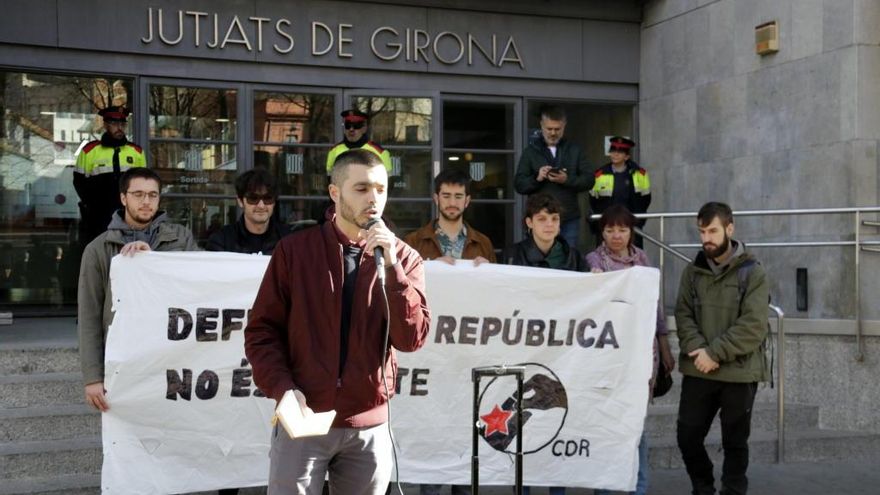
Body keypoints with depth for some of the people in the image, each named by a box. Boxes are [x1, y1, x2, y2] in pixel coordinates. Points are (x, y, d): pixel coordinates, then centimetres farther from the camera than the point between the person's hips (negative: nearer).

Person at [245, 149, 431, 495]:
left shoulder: (404, 259, 3)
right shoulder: (294, 249, 0)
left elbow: (412, 339, -8)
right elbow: (262, 329, 2)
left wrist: (391, 267, -17)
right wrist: (282, 389, -12)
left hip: (370, 427, 1)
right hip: (303, 420, -1)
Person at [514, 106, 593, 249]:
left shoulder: (575, 150, 9)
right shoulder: (530, 151, 5)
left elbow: (588, 180, 2)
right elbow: (519, 185, 1)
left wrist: (567, 180, -16)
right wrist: (536, 178, -18)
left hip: (569, 220, 1)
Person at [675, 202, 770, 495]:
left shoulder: (752, 273, -6)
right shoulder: (693, 271, 8)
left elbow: (753, 326, -14)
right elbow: (683, 314, 3)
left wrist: (714, 353, -18)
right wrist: (698, 350, -15)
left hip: (739, 373, -4)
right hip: (697, 371, 4)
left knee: (735, 443, 8)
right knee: (688, 437, 7)